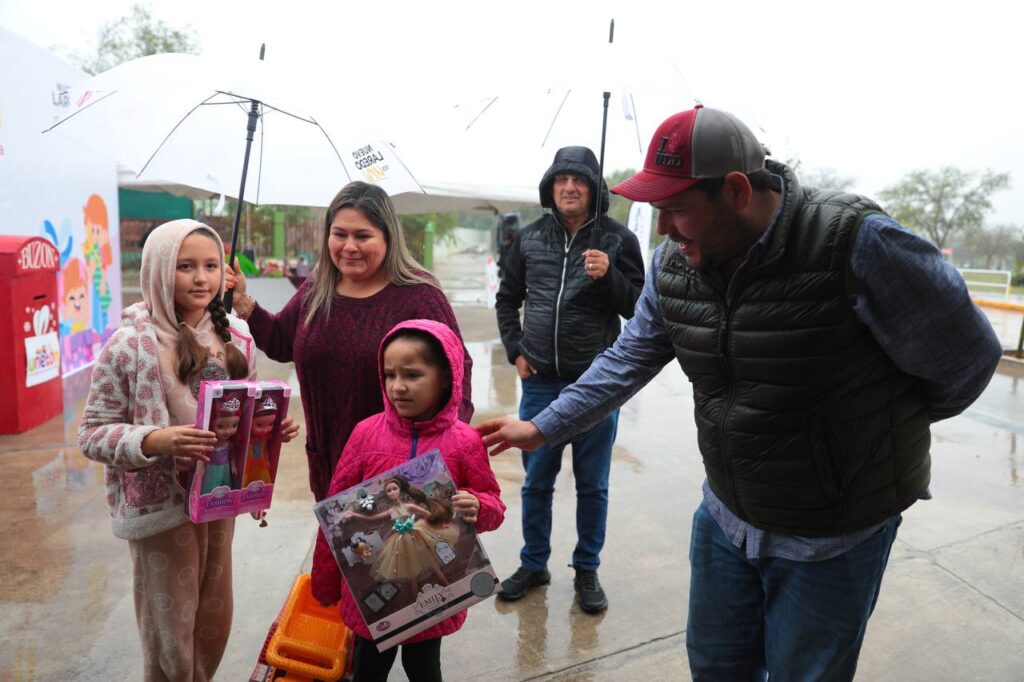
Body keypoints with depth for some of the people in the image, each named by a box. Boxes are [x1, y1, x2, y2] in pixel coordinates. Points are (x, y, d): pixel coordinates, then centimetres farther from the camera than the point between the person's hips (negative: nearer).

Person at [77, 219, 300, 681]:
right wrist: (153, 440, -29)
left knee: (215, 624, 21)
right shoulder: (129, 344, -16)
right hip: (162, 506, -5)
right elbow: (91, 435, -12)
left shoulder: (235, 338, 0)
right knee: (170, 632, 13)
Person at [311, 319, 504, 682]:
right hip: (370, 585, 1)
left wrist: (476, 509, -26)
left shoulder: (464, 442, -12)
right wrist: (325, 583, 5)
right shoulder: (366, 433, -9)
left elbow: (493, 502, -2)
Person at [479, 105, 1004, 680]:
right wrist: (543, 428, 6)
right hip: (727, 516, 5)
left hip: (832, 539, -5)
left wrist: (892, 421, 4)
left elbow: (967, 358, -12)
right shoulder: (674, 264, -8)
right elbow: (627, 362, 6)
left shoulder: (858, 243, -26)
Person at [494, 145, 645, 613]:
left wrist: (607, 276, -21)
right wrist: (515, 350, 5)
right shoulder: (529, 238, 4)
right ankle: (533, 565, 32)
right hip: (540, 382, 2)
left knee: (592, 485, 11)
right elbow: (507, 298, 15)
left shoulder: (618, 239, -3)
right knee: (536, 482, 13)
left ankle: (587, 570, 30)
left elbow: (637, 307, -4)